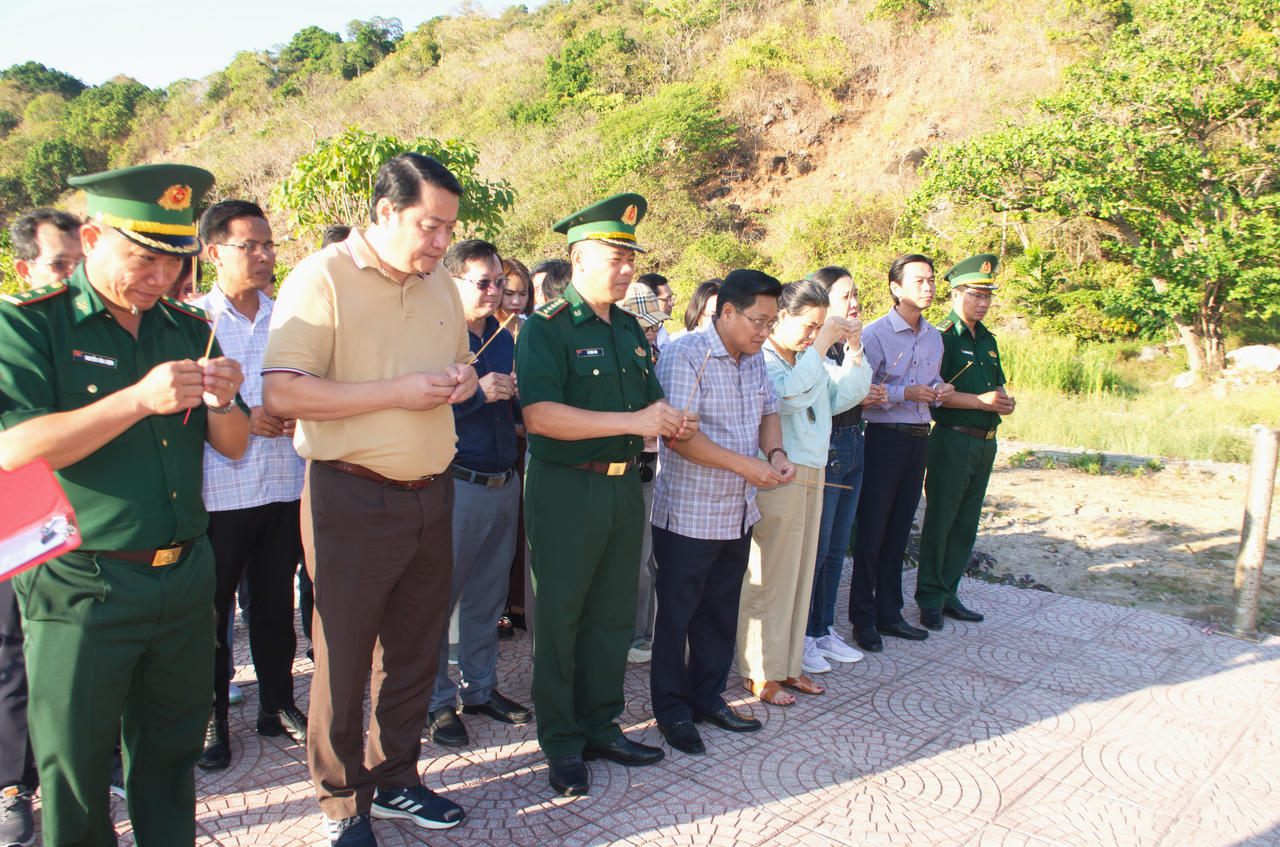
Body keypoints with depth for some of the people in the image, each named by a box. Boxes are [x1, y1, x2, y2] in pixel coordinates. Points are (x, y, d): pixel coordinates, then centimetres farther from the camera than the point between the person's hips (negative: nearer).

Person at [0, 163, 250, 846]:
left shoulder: (189, 328, 8)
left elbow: (232, 447, 9)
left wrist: (222, 403, -13)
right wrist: (139, 399, -27)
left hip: (185, 577, 4)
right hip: (82, 586, -4)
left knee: (171, 752, 17)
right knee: (75, 771, 10)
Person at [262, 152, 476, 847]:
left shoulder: (440, 282, 11)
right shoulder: (321, 278, -11)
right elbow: (280, 395, -19)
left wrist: (462, 378, 0)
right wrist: (397, 392, -21)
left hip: (431, 493, 7)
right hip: (353, 499, -6)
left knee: (414, 651, 16)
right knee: (344, 659, 6)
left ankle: (395, 779, 36)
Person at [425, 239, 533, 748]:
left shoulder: (504, 338, 13)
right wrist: (478, 394, -20)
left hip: (505, 484, 7)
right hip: (457, 486, -6)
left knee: (488, 596, 16)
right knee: (440, 596, 3)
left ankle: (481, 687, 30)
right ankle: (437, 702, 17)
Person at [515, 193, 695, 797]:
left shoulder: (629, 328, 13)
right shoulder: (547, 328, -10)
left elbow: (649, 396, 22)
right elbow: (540, 414, -23)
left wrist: (670, 422, -2)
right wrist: (633, 422, -25)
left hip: (623, 486, 7)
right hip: (566, 490, -7)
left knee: (614, 613, 14)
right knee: (560, 616, 4)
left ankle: (601, 727, 30)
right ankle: (562, 745, 19)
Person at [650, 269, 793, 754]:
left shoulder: (754, 358, 9)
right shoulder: (685, 355, -17)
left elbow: (768, 411, 19)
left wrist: (775, 452, -2)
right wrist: (746, 465, -23)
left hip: (738, 514, 8)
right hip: (688, 516, -7)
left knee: (721, 613, 18)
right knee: (677, 615, 7)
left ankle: (707, 697, 34)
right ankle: (672, 709, 23)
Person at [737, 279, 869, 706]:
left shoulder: (812, 359, 15)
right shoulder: (760, 359, -11)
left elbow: (845, 394, 15)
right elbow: (789, 395, -26)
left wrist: (854, 350, 3)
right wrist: (821, 346, -20)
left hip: (811, 476, 9)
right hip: (776, 477, -9)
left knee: (800, 573, 15)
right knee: (769, 576, -1)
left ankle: (786, 665, 28)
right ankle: (759, 673, 13)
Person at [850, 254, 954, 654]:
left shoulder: (934, 336, 13)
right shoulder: (876, 333, -9)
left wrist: (939, 390, 4)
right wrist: (905, 393, -21)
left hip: (919, 437, 7)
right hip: (886, 437, -7)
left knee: (899, 529, 13)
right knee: (871, 531, -1)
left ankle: (889, 613, 23)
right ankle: (863, 620, 10)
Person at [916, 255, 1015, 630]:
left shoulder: (987, 340, 17)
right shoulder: (942, 337, -8)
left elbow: (997, 387, 22)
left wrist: (1005, 402, 0)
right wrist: (981, 401, -21)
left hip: (985, 443, 8)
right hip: (952, 440, -8)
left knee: (966, 524, 12)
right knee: (940, 521, -1)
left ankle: (948, 594, 22)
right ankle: (930, 599, 9)